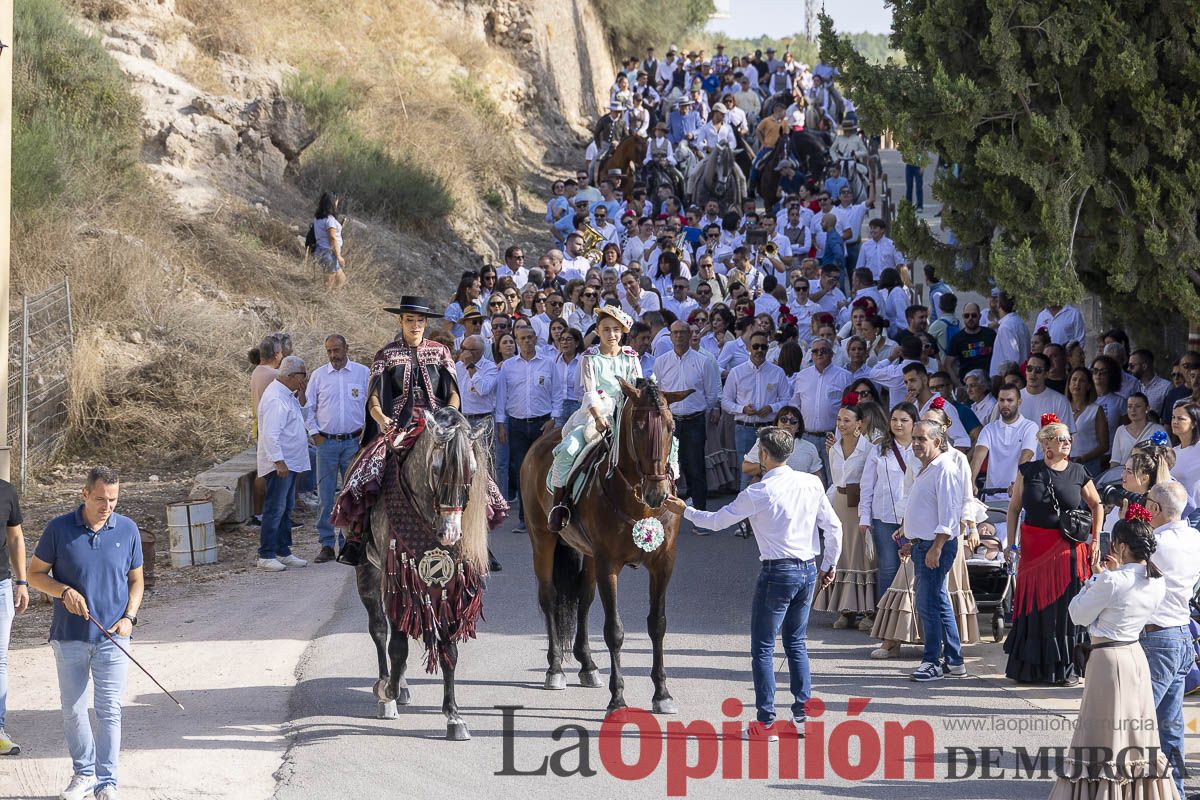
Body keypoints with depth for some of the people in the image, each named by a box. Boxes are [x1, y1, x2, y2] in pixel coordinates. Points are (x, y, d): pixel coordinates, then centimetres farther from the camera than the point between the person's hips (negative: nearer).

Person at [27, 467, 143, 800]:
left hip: (112, 637, 0)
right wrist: (65, 591, -15)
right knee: (73, 709, 9)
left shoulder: (127, 530, 0)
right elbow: (35, 574, 3)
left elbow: (136, 579, 10)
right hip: (69, 635, 0)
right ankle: (83, 773, 25)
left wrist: (129, 617, -5)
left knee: (109, 710, -4)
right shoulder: (59, 529, -4)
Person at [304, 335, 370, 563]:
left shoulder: (363, 373, 4)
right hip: (326, 442, 1)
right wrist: (314, 433, 1)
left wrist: (367, 429, -1)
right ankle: (326, 545, 4)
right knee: (326, 495, 0)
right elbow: (308, 407, 11)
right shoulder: (318, 375, 6)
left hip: (354, 442, 0)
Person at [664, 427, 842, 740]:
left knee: (763, 648, 3)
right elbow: (833, 527, 6)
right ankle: (802, 712, 16)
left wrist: (684, 510, 12)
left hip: (778, 573, -6)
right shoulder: (811, 484, 2)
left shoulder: (758, 493, -13)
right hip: (808, 571, 6)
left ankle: (765, 722, 2)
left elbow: (718, 521, -3)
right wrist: (829, 566, 18)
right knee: (797, 643, 18)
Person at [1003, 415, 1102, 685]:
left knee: (1065, 609, 1)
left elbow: (1096, 505, 13)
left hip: (1068, 549, 0)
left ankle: (1066, 668, 7)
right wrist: (1011, 541, 0)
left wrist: (1095, 540, 6)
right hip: (1034, 548, 0)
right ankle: (1030, 668, 12)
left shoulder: (1078, 473, 2)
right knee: (1032, 606, 3)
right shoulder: (1028, 471, 2)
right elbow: (1014, 507, 8)